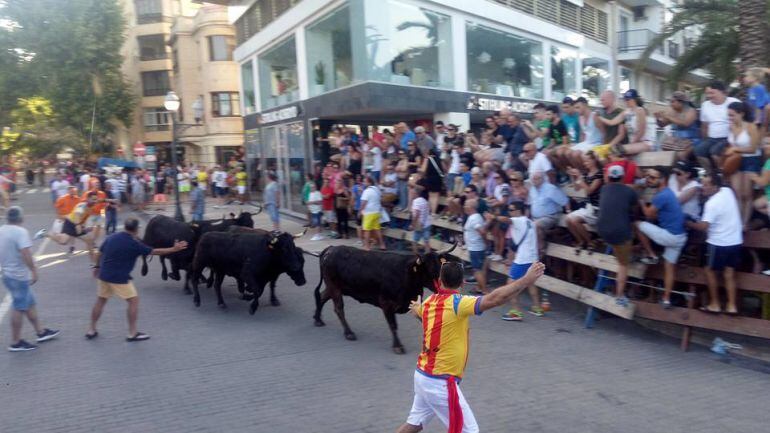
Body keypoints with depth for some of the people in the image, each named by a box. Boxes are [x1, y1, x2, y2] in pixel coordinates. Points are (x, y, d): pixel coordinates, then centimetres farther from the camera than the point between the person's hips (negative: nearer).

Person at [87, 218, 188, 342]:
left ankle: (91, 330, 27)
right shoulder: (134, 244, -12)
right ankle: (132, 333, 6)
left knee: (100, 301, 20)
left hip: (103, 275, 7)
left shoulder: (111, 237, 4)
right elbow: (155, 251, -7)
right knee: (134, 301, 4)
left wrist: (96, 267, 31)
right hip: (120, 278, -6)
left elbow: (100, 253, 15)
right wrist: (174, 249, 0)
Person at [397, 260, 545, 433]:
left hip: (422, 375, 8)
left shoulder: (429, 302, 3)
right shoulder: (456, 303, -21)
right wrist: (526, 280, -30)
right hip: (440, 382, -8)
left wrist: (416, 308, 54)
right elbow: (494, 299, -34)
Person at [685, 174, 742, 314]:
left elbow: (703, 226, -26)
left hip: (719, 243, -7)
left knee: (710, 271, 10)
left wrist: (689, 224, -10)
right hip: (735, 241, 7)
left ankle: (715, 304, 14)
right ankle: (732, 306, 13)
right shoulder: (728, 191, 0)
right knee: (729, 274, 12)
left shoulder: (711, 204, -22)